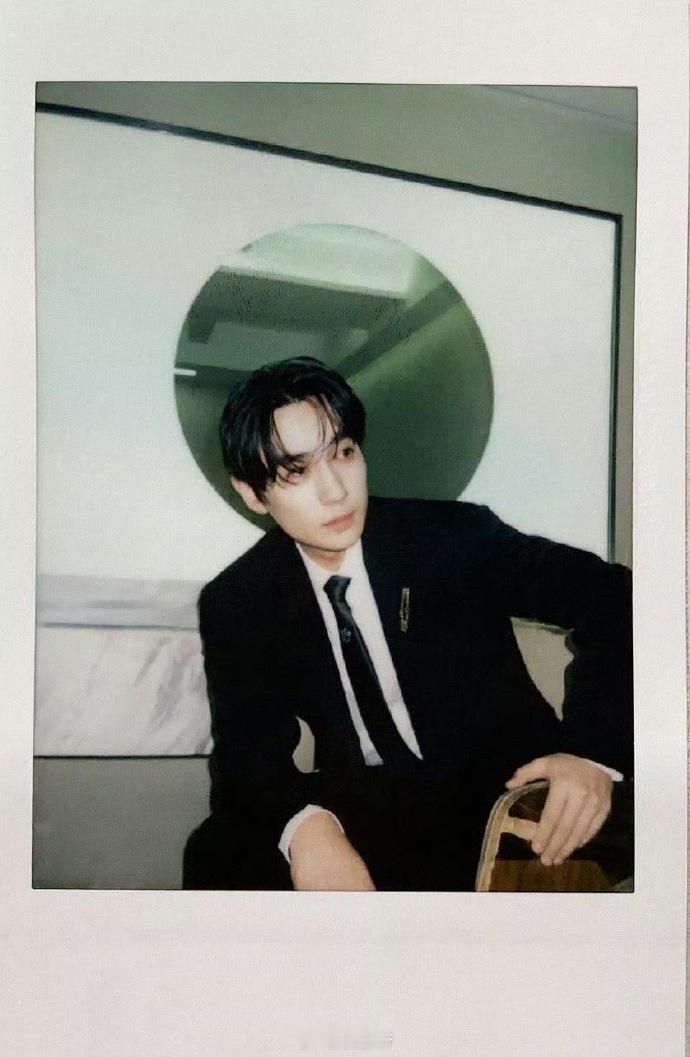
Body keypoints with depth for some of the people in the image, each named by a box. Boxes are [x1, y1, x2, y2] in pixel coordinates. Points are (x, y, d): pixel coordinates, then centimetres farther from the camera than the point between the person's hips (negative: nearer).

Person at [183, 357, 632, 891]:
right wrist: (305, 825, -34)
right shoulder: (235, 605, -5)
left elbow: (611, 598, -9)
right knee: (220, 856, -25)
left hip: (505, 790, 0)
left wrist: (594, 749, -25)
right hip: (361, 806, 1)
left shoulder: (457, 537, -12)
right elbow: (247, 748, -10)